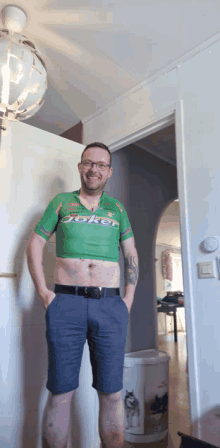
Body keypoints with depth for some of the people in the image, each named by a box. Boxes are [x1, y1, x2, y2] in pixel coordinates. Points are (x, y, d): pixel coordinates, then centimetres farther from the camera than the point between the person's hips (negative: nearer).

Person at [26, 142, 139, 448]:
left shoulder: (117, 208, 14)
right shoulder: (61, 202, 10)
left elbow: (131, 254, 17)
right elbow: (35, 244, 9)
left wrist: (129, 299, 8)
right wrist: (43, 292, -1)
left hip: (110, 306, 2)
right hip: (67, 304, -1)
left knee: (112, 394, 7)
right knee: (61, 392, 5)